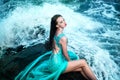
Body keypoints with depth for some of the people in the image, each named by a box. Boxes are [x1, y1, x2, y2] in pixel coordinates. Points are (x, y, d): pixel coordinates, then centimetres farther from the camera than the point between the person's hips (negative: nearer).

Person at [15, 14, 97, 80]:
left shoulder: (55, 33, 3)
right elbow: (65, 54, -14)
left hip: (54, 60, 9)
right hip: (57, 64, -9)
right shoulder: (63, 38, -24)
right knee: (83, 62, 0)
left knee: (81, 68, 12)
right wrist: (71, 62, 7)